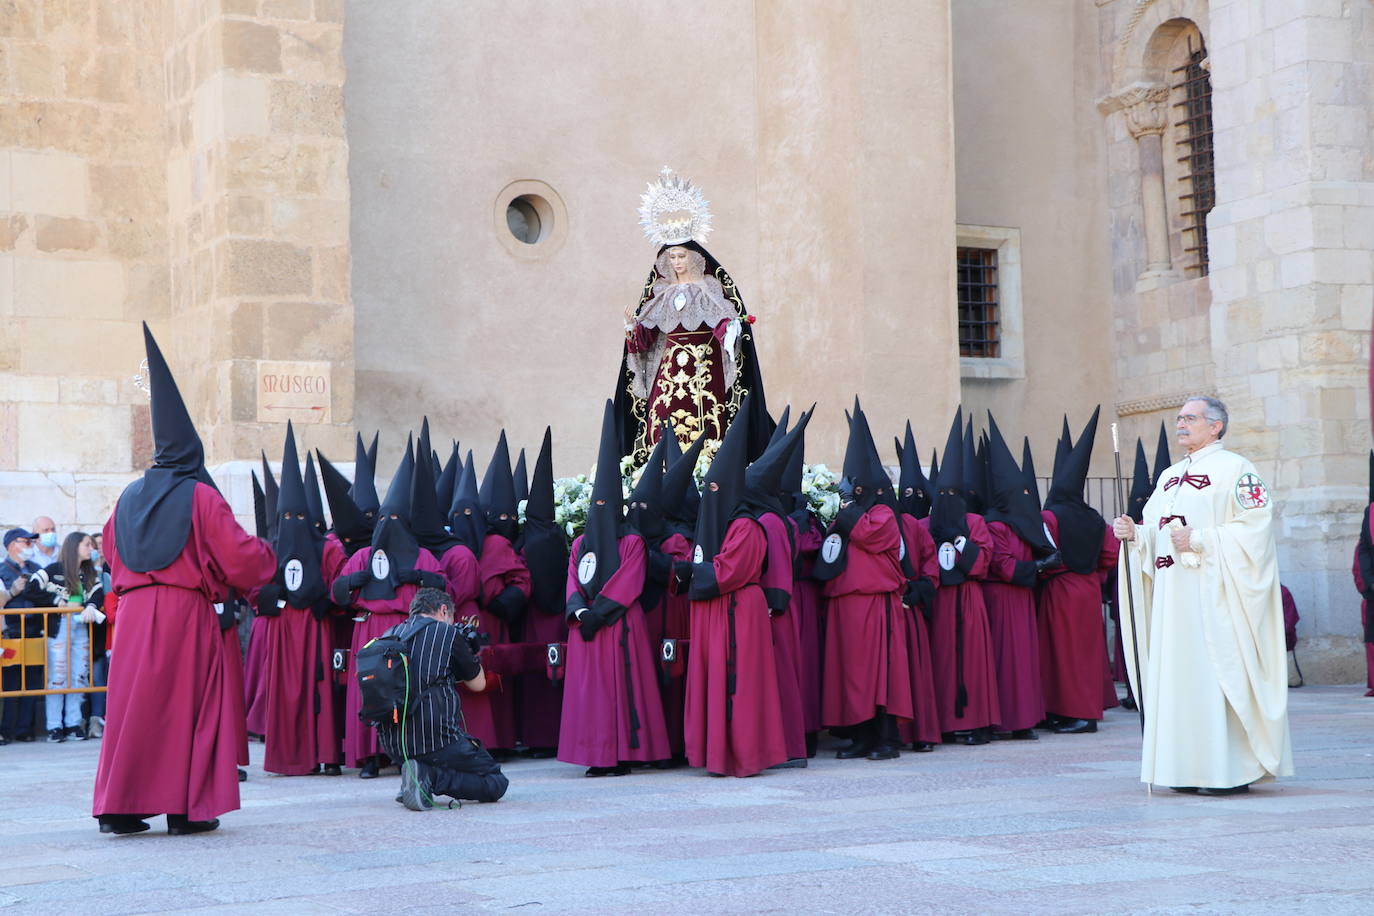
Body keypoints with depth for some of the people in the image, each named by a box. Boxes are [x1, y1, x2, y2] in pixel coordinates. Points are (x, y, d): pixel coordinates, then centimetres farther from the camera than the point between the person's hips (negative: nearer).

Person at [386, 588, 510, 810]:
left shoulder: (389, 635, 12)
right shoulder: (448, 634, 0)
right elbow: (478, 684, 10)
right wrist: (468, 648, 27)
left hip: (392, 744, 6)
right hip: (435, 740, -6)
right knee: (496, 783, 7)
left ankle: (417, 774, 6)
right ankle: (429, 776, -15)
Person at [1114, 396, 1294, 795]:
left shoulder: (1235, 469, -4)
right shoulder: (1170, 477, 20)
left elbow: (1255, 526, -13)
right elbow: (1155, 532, 20)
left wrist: (1199, 541, -18)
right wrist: (1134, 533, -1)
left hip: (1215, 594, -8)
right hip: (1174, 594, 8)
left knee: (1217, 670, -9)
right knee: (1177, 673, 5)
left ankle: (1232, 769, -5)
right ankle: (1191, 768, 10)